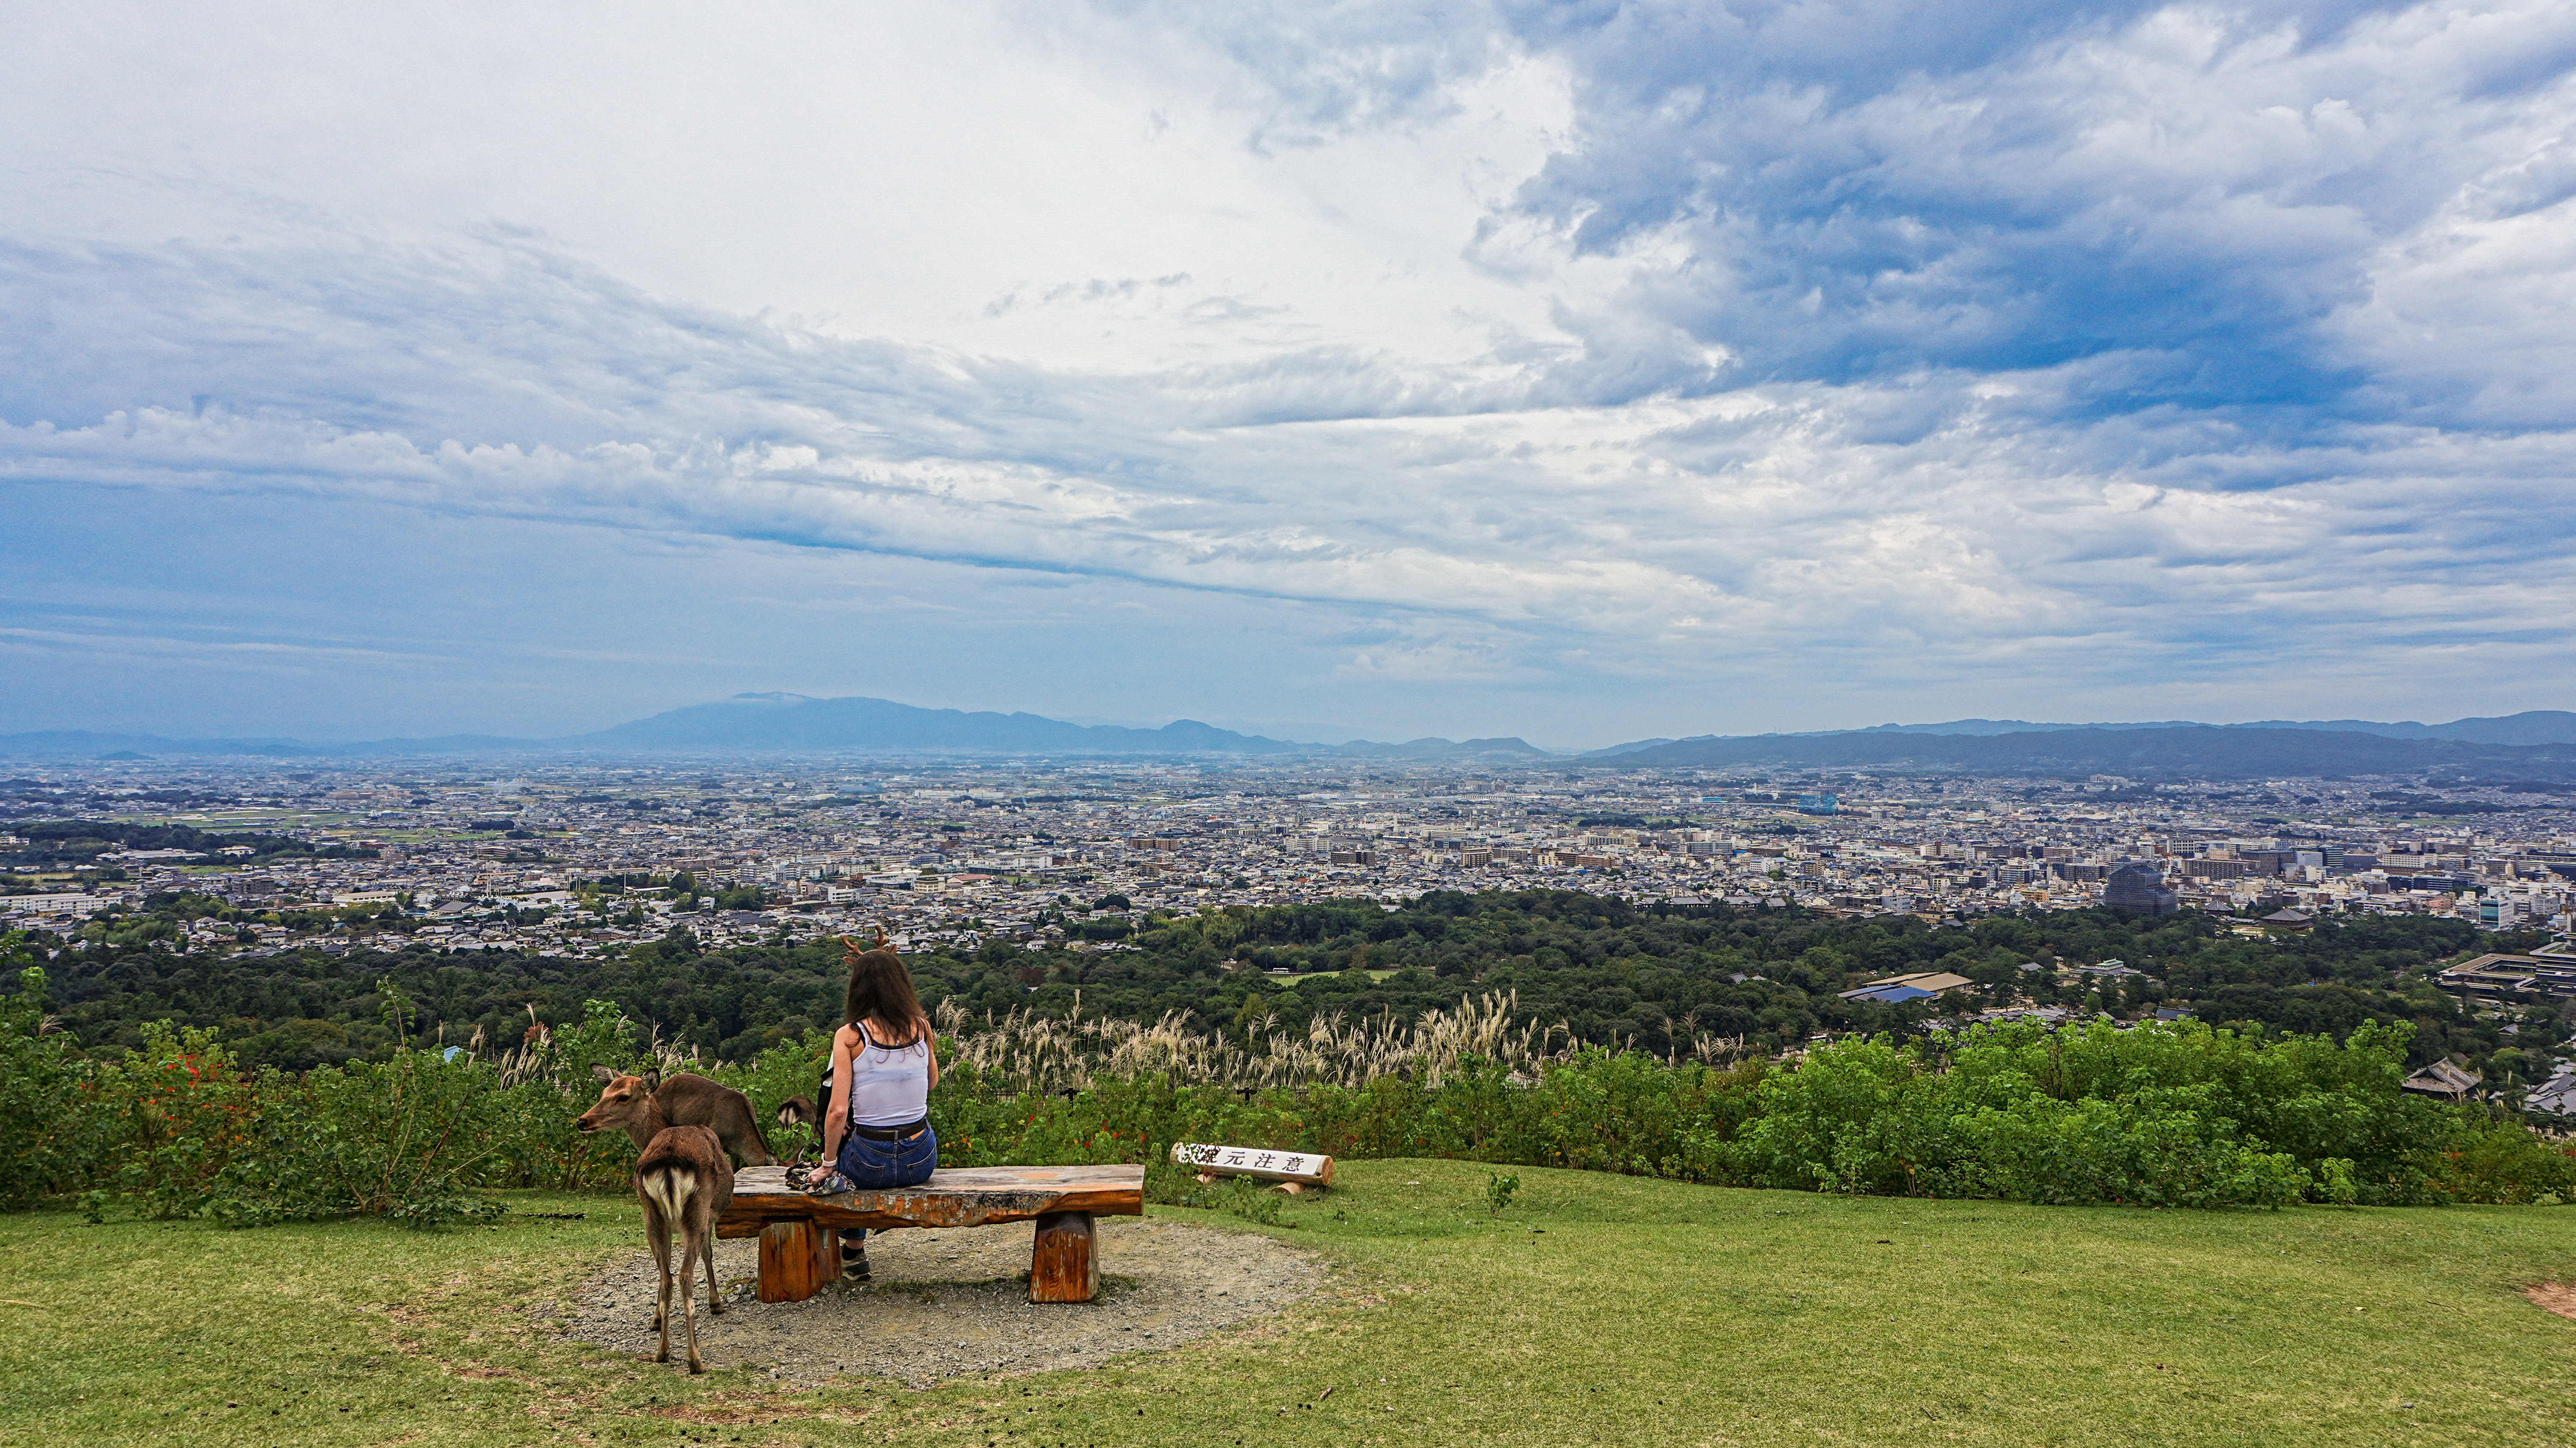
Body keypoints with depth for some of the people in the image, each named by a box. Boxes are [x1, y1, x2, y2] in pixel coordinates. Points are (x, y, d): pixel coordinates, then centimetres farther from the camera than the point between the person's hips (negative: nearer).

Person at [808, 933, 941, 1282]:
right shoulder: (921, 1026, -3)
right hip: (922, 1161, 3)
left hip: (872, 1165, -3)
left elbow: (838, 1111, -15)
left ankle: (854, 1252, 37)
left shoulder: (850, 1035, -13)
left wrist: (828, 1164, -3)